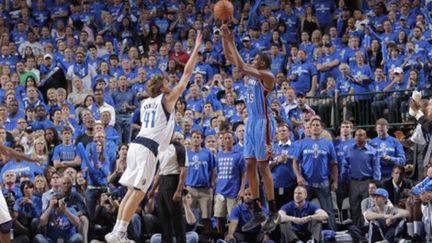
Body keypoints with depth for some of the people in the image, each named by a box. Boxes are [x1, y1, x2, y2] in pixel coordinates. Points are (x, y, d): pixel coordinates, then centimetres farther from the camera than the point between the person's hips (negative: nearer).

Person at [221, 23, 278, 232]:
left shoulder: (267, 76, -13)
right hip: (251, 122, 9)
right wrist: (225, 37, 2)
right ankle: (257, 212, 10)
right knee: (250, 166, 6)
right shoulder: (252, 73, 12)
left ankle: (273, 212, -3)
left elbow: (241, 67, -24)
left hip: (262, 123, -9)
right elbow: (229, 57, 14)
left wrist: (232, 43, -18)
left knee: (263, 166, -8)